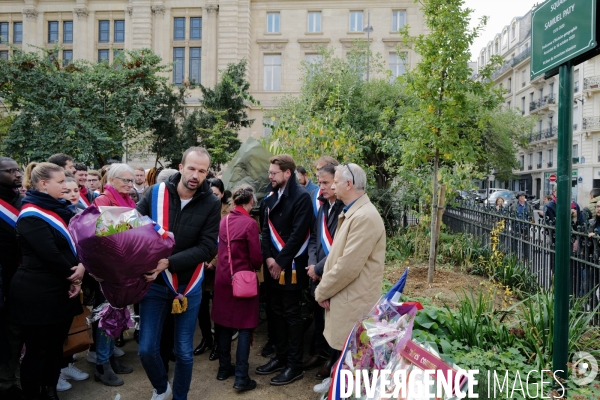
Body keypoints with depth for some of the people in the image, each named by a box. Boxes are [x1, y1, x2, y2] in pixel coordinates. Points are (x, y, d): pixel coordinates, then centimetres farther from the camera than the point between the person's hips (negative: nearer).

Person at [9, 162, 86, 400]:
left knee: (56, 347, 16)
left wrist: (82, 266, -9)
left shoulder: (61, 209, 11)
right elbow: (50, 254, -21)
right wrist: (73, 276, -9)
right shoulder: (31, 216, -13)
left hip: (61, 291, 8)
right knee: (38, 351, 5)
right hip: (38, 294, -7)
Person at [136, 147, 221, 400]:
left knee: (184, 352, 11)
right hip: (155, 282, 1)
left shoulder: (211, 204, -11)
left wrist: (169, 262, -27)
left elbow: (208, 248, -16)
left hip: (188, 285, 0)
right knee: (147, 349, 7)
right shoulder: (156, 193, -9)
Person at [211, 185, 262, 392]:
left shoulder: (224, 220, 2)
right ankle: (241, 378, 4)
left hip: (223, 277, 6)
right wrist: (256, 267, 8)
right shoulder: (250, 223, -15)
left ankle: (224, 368, 29)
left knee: (223, 323, 16)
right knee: (245, 326, 2)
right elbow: (256, 257, -13)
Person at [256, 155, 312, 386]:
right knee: (278, 311, 16)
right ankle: (281, 357, 31)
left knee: (292, 313, 2)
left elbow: (298, 233, -17)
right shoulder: (271, 197, 10)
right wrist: (268, 257, -5)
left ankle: (295, 365, 15)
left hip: (291, 265, -7)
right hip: (274, 264, 7)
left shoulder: (301, 197, -12)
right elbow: (266, 229, 8)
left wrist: (281, 260, -15)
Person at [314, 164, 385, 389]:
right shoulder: (351, 213, 12)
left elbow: (348, 266, -24)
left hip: (353, 302, -9)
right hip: (344, 299, 9)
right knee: (339, 353, 19)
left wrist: (322, 291, -10)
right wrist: (325, 288, 2)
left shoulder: (364, 217, -21)